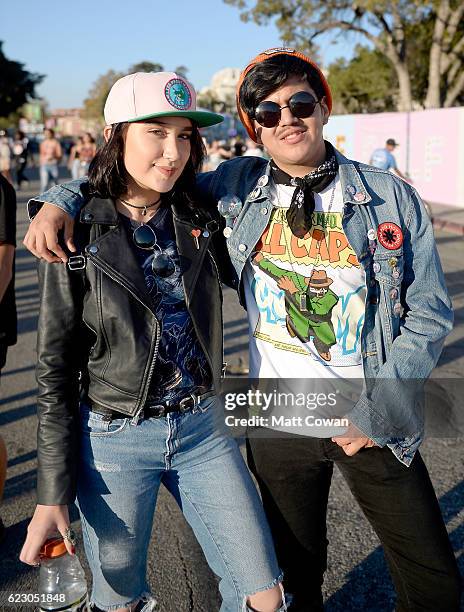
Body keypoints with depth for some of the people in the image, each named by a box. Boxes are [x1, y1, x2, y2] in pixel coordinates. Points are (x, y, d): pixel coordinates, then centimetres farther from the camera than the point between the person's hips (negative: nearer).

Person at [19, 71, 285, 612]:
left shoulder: (199, 218, -1)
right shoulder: (78, 234, -10)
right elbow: (55, 367, -7)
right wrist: (52, 493, -8)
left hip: (203, 430, 3)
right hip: (114, 440, -3)